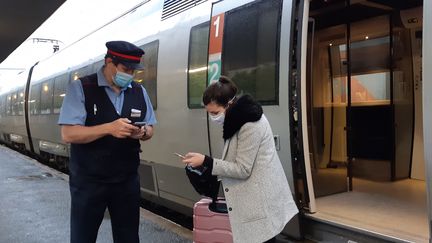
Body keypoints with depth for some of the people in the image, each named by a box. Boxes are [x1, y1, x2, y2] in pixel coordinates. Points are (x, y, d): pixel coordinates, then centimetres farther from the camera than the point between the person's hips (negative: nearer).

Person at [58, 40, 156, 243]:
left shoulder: (139, 92, 5)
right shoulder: (80, 88, -10)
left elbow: (149, 129, 10)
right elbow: (68, 134, -15)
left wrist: (142, 132, -14)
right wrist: (109, 128, -28)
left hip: (127, 181, 4)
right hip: (87, 182, -3)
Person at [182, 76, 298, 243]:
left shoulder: (250, 125, -22)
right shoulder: (238, 119, 9)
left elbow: (242, 169, -20)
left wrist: (206, 162, -19)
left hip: (261, 201, -10)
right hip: (253, 199, 10)